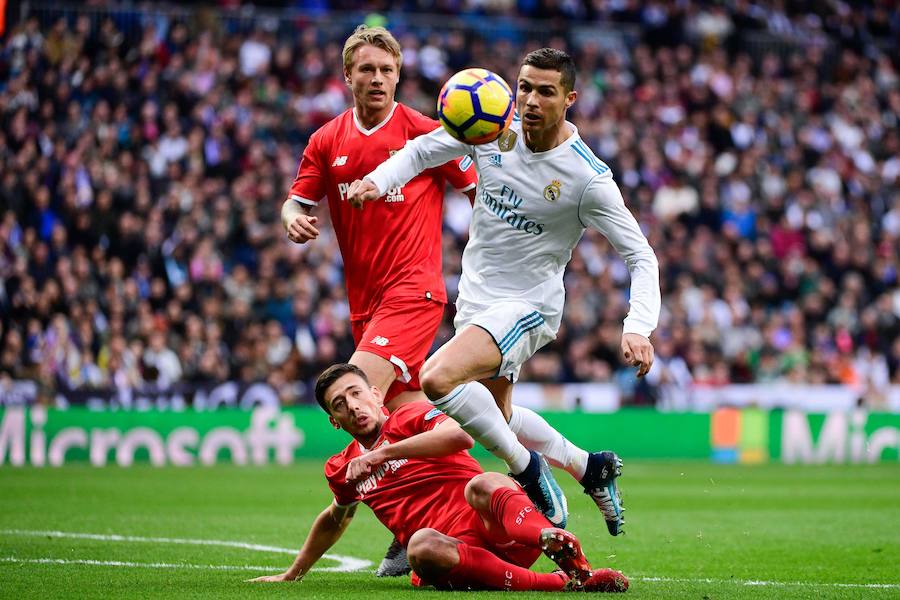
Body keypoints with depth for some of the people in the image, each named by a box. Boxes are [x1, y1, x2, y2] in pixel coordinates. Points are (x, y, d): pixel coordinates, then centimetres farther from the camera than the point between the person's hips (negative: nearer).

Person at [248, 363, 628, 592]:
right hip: (452, 551, 2)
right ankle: (562, 584, -50)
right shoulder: (342, 470, 24)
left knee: (482, 484, -36)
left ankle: (556, 544, -69)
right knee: (422, 544, -36)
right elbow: (335, 520, 46)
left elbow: (460, 435, -15)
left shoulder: (412, 416, 8)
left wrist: (382, 453, -16)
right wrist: (292, 575, 53)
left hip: (492, 529, -2)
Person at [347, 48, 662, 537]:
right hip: (476, 297, 7)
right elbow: (422, 150, 8)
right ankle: (589, 467, 38)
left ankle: (528, 471, -12)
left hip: (527, 306, -7)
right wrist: (377, 180, -13)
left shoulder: (589, 178, -21)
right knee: (499, 420, 18)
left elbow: (641, 257, -16)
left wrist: (638, 327, -32)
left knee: (438, 378, -29)